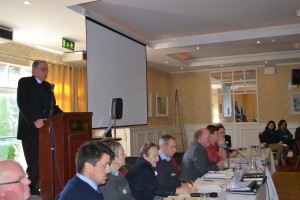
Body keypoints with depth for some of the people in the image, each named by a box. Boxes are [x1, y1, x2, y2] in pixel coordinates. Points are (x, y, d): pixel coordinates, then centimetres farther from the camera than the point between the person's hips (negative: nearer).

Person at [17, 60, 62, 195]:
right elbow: (22, 104, -13)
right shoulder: (24, 82, 0)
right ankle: (30, 191, 11)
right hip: (30, 130, -6)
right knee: (35, 163, -4)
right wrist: (34, 120, -25)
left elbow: (53, 106, 19)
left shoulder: (47, 86, 20)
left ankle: (35, 189, 16)